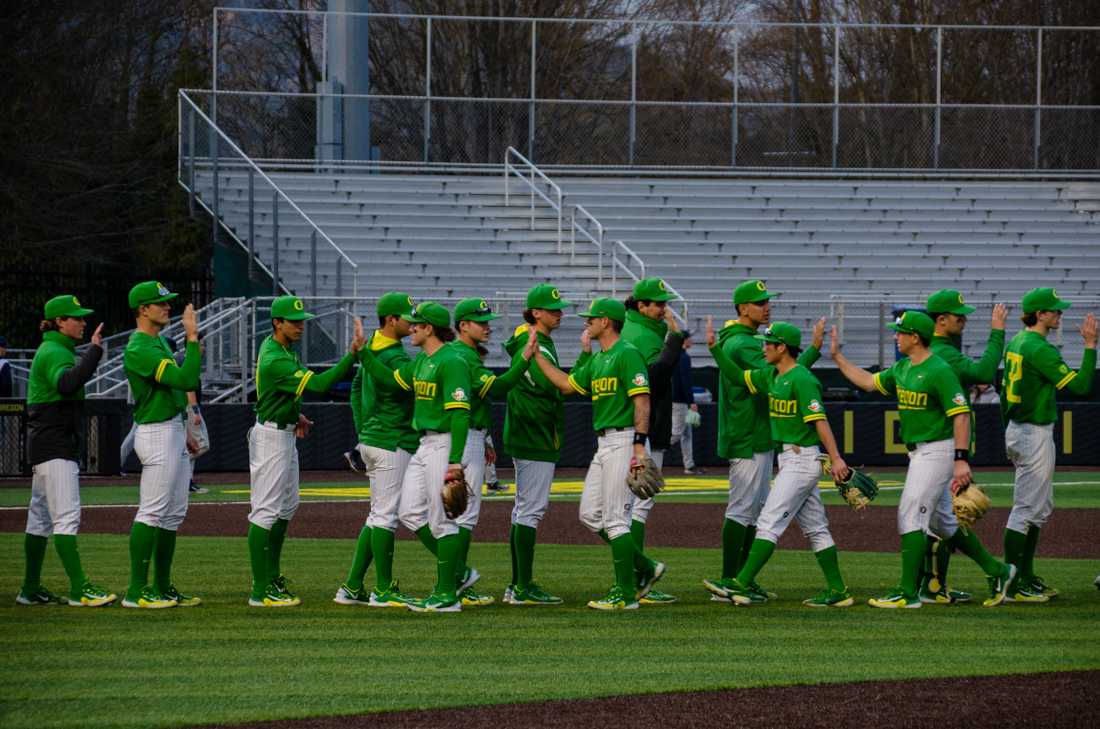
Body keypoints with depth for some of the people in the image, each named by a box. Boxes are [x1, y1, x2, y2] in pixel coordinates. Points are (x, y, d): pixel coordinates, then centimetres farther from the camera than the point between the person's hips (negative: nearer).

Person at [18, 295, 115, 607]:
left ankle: (31, 589, 15)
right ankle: (79, 588, -18)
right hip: (55, 446, -11)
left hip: (44, 444, 11)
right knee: (67, 515, -13)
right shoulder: (55, 353, -15)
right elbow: (67, 383, -35)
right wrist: (94, 351, -35)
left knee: (41, 518, 12)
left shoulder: (56, 351, 18)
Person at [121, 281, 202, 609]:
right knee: (152, 513, -10)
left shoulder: (158, 341, 15)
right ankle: (137, 591, -8)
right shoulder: (139, 349, -18)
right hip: (157, 435, -10)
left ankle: (162, 587, 17)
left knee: (174, 514, 12)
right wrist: (192, 338, -24)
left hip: (173, 431, 10)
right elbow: (187, 380, -27)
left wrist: (181, 433, 23)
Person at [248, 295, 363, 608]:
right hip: (271, 438, -11)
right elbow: (319, 384, -34)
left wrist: (295, 415, 15)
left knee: (287, 506, 18)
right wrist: (353, 353, -38)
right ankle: (261, 591, -9)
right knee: (266, 511, -9)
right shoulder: (275, 360, -27)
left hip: (286, 434, 11)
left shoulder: (277, 345, 6)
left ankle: (273, 578, 27)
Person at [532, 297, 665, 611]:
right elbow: (568, 384, 24)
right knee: (590, 514, 12)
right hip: (604, 443, 10)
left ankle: (626, 594, -5)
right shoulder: (597, 360, 17)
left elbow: (642, 401, -19)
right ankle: (645, 569, 19)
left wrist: (639, 447, -26)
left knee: (615, 519, -9)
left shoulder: (627, 354, -13)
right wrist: (537, 355, 20)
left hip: (624, 441, -10)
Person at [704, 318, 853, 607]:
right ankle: (838, 591, 12)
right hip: (789, 457, 10)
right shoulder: (771, 376, 12)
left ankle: (742, 585, -13)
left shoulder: (801, 380, -16)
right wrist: (714, 347, 9)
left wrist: (835, 458, -28)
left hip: (802, 458, -10)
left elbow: (820, 420, -22)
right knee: (814, 527, 10)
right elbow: (736, 375, 20)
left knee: (769, 521, -11)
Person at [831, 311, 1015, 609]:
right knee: (942, 520, 16)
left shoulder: (939, 371, -18)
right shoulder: (903, 369, 10)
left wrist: (961, 460, -28)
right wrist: (838, 357, 18)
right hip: (918, 451, 10)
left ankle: (908, 593, -10)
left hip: (937, 451, -10)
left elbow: (961, 415, -22)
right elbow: (868, 382, 22)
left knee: (910, 515, -11)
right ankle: (995, 571, 24)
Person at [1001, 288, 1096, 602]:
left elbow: (1005, 390, 17)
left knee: (1041, 508, 18)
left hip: (1016, 431, 10)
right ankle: (1012, 585, -5)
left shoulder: (1016, 342, 10)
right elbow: (1081, 385, -25)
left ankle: (1027, 577, 23)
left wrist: (1009, 432, 24)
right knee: (1026, 508, -6)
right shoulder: (1040, 350, -20)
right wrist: (1090, 346, -21)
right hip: (1035, 434, -10)